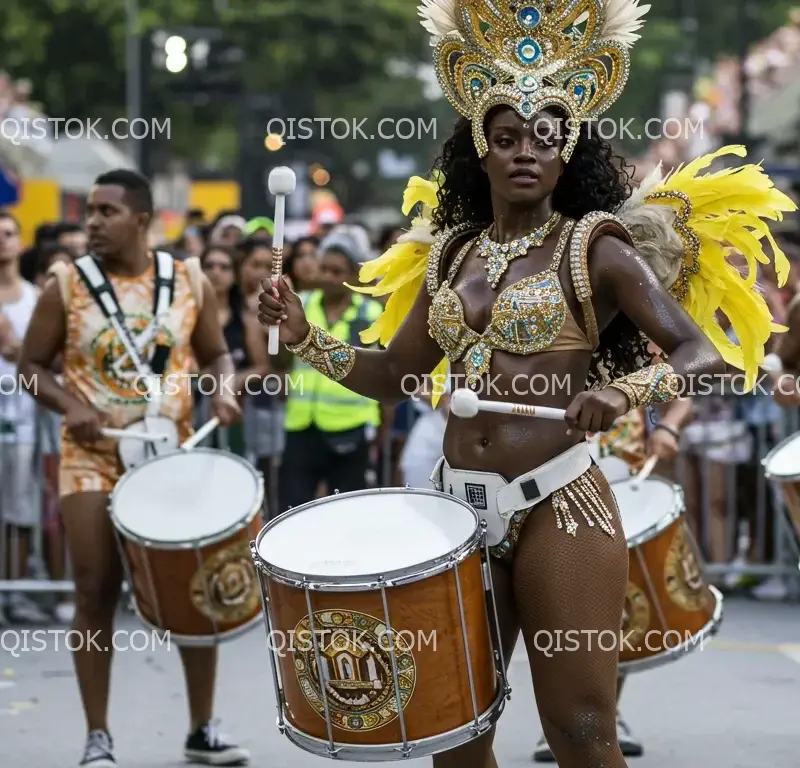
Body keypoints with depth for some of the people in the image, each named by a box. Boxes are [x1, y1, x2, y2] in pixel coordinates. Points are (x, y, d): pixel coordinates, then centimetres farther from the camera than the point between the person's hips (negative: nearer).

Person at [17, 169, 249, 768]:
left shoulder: (190, 281, 0)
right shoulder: (66, 286, -5)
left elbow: (215, 354, 10)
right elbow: (31, 365, 1)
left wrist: (222, 389, -11)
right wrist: (69, 405, -17)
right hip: (92, 457, -1)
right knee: (97, 591, -4)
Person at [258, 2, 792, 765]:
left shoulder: (595, 247, -4)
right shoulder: (449, 252, 12)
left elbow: (703, 355, -11)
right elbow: (392, 376, 18)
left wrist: (624, 392, -30)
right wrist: (304, 338, 3)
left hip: (558, 505, -6)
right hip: (458, 502, 6)